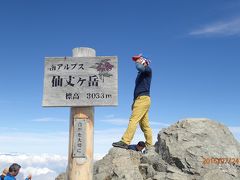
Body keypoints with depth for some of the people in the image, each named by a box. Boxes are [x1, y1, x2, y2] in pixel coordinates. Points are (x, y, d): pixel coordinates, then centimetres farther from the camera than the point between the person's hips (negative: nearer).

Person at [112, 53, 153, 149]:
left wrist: (138, 62, -1)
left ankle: (125, 142, -24)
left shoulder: (148, 69, 2)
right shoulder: (141, 73, 29)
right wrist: (134, 102, 21)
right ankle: (149, 145, 6)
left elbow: (139, 68, -23)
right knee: (144, 124, 5)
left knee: (133, 120, -18)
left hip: (143, 98, -9)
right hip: (140, 99, 9)